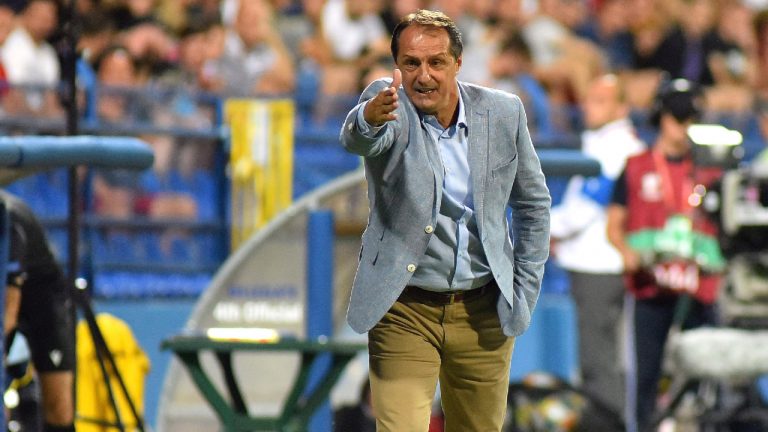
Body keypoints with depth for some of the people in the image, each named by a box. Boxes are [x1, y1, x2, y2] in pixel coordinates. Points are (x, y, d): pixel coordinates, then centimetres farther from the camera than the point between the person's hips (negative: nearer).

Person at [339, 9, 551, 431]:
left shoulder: (503, 112, -1)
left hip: (483, 312, 3)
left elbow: (533, 203, 11)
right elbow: (357, 139, -34)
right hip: (404, 311, -3)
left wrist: (525, 293, 6)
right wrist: (370, 117, -58)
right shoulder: (389, 104, -9)